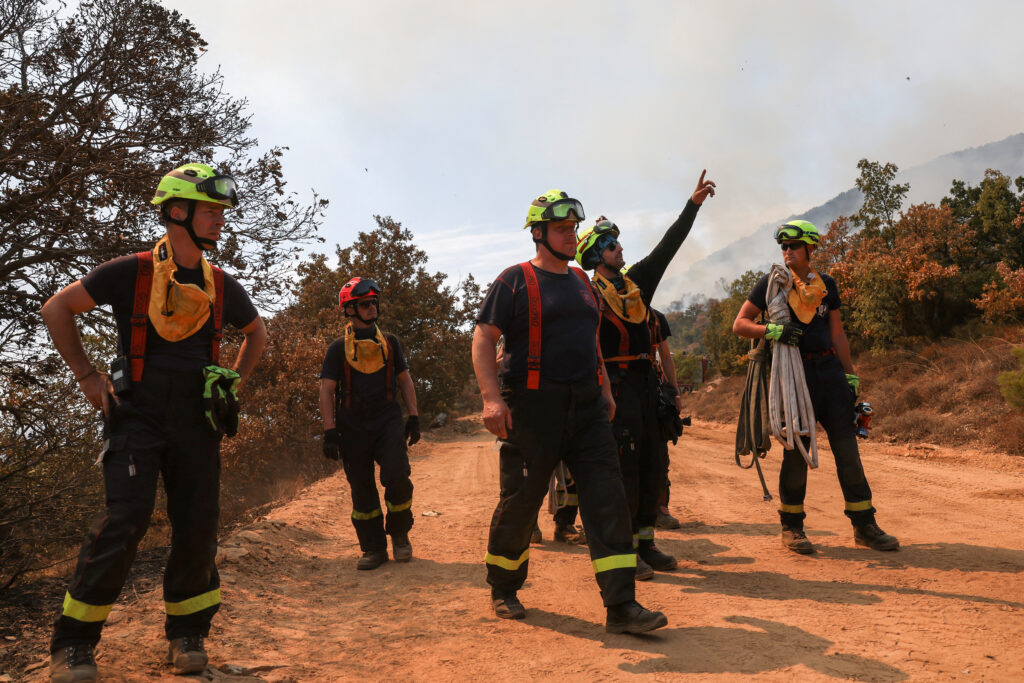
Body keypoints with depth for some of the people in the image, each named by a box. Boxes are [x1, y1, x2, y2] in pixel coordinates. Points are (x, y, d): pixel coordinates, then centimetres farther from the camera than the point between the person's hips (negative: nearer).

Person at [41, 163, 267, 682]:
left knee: (198, 525, 4)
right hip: (137, 414, -4)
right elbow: (56, 309, 2)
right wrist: (87, 375, 0)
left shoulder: (222, 286, 6)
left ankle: (187, 632, 20)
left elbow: (257, 333, 25)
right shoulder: (132, 272, -6)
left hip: (196, 420, 4)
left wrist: (234, 381, 14)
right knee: (125, 519, -14)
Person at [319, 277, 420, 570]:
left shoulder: (390, 342, 11)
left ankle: (399, 534, 9)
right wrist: (330, 431, -9)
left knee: (398, 477, -14)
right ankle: (374, 548, 17)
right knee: (362, 490, 4)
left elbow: (405, 380, 16)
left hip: (388, 422, 1)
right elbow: (327, 390, -1)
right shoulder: (339, 348, 3)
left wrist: (414, 417, 7)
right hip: (353, 427, -1)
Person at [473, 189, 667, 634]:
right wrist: (492, 398, -21)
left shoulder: (581, 281, 17)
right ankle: (503, 588, 28)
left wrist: (604, 390, 19)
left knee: (607, 496, -4)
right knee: (522, 500, 5)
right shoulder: (516, 280, -4)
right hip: (534, 405, -6)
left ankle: (621, 606, -2)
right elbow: (483, 338, -9)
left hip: (586, 405, 6)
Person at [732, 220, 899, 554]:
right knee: (796, 451, -1)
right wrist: (773, 330, -18)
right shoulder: (772, 283, 3)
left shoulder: (826, 284, 14)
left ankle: (864, 525, 12)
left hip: (829, 369, 4)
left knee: (847, 446, 2)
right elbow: (740, 324, -1)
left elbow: (837, 333, 19)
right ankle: (791, 527, 12)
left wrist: (851, 375, 14)